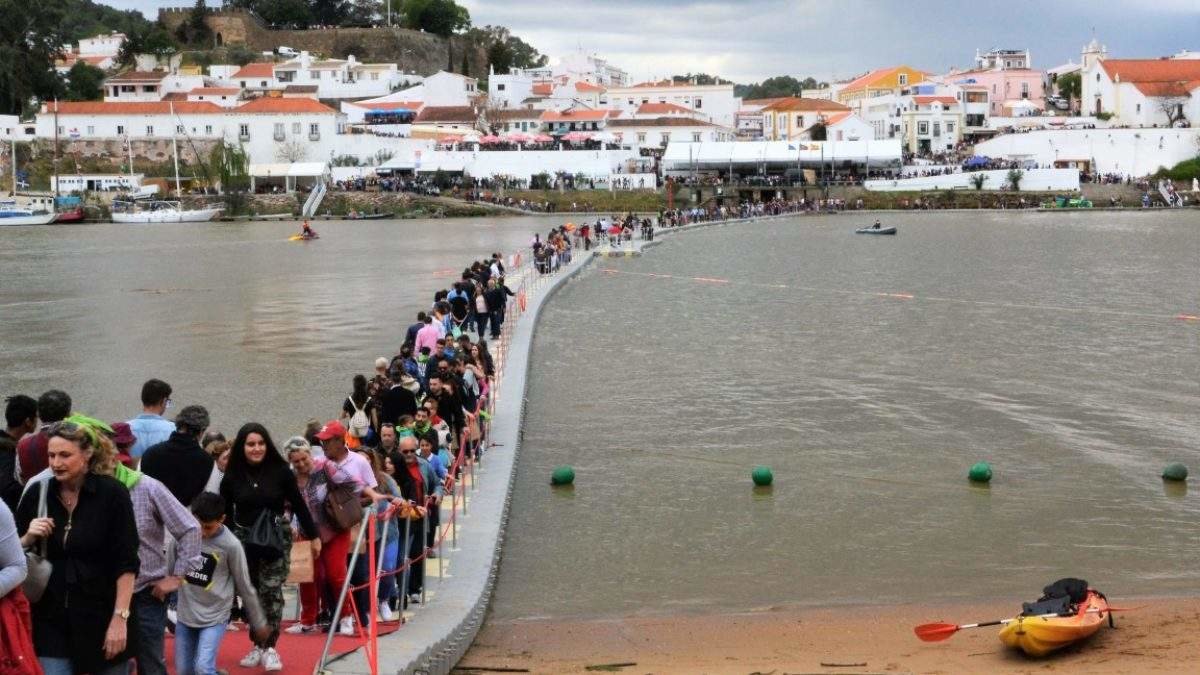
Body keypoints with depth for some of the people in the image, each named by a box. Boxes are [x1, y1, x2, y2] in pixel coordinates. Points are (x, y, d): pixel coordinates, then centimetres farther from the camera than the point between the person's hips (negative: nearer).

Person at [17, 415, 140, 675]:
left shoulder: (112, 494, -8)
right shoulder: (37, 494, 2)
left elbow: (126, 564, -8)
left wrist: (120, 618, -14)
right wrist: (29, 537, -10)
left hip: (104, 618, -2)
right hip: (52, 620, 2)